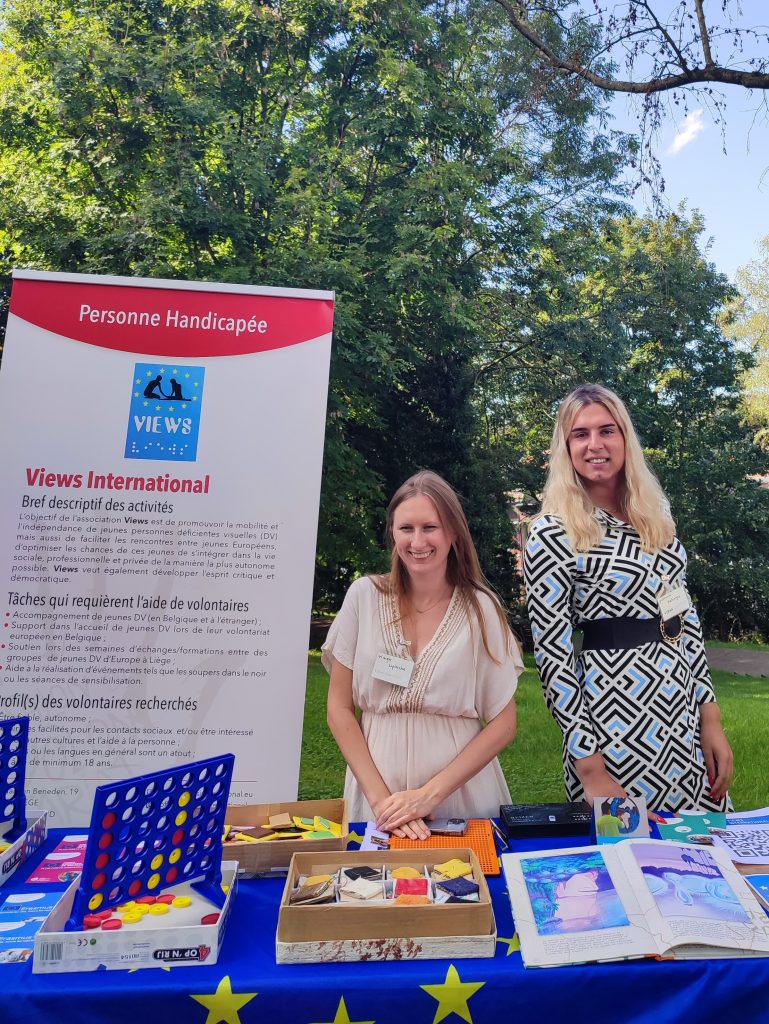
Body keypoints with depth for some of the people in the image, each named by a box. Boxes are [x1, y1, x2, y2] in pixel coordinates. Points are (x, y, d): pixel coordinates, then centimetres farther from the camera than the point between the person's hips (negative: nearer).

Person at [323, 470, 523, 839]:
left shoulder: (481, 609, -5)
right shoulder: (364, 596, -4)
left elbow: (503, 723, -4)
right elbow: (339, 708, -1)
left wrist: (430, 794, -13)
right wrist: (381, 798, -11)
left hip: (461, 792, 0)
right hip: (376, 793, 1)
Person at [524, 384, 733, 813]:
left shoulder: (657, 512, 6)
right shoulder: (553, 533, -13)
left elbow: (686, 618, 11)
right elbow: (552, 653, -14)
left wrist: (711, 716, 7)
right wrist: (589, 766, -14)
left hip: (685, 712, 6)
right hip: (615, 719, -6)